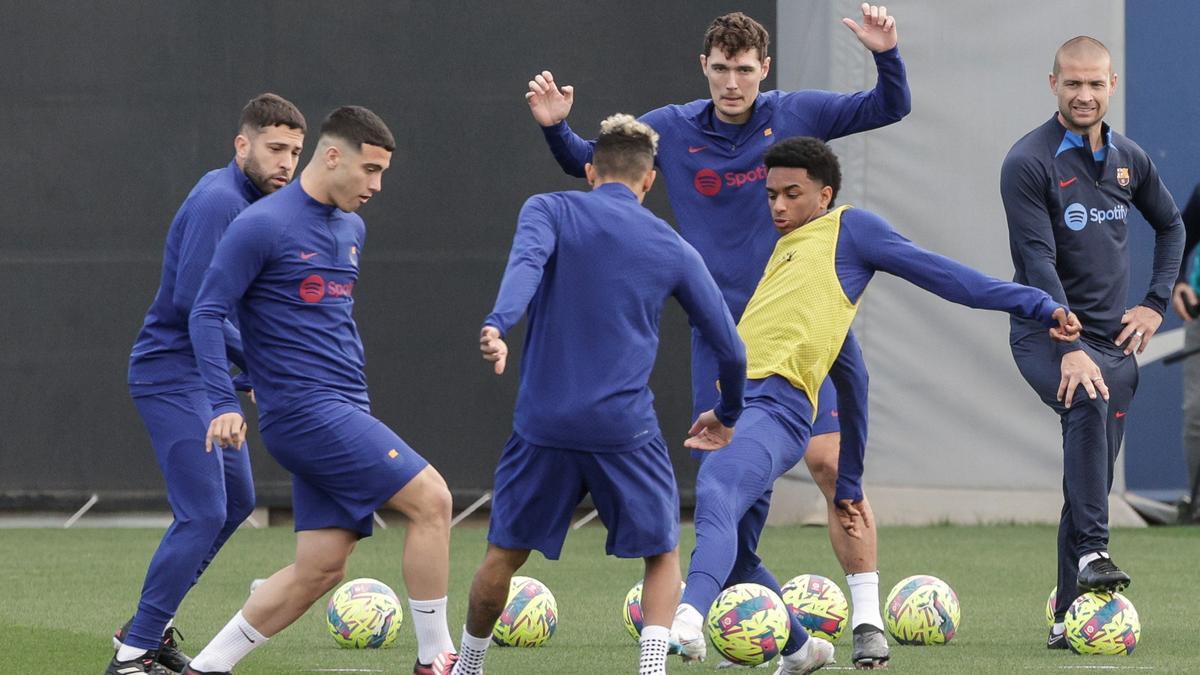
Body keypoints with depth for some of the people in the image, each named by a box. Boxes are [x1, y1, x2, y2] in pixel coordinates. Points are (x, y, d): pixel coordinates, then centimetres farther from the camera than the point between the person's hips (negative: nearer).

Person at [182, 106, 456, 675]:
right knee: (429, 499, -15)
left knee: (319, 569, 4)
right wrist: (223, 404, -18)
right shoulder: (263, 226, -10)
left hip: (342, 414, 9)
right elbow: (206, 313, -11)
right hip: (305, 411, -9)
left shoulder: (351, 229, 15)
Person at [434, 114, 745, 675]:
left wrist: (497, 326, -36)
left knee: (503, 555, 16)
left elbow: (526, 264, -19)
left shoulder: (549, 211, 4)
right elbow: (729, 347, 13)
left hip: (544, 424, 0)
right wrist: (729, 413, 31)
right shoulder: (674, 251, 8)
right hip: (625, 429, 0)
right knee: (662, 555, 14)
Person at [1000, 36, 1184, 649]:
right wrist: (1070, 349, -27)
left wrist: (1155, 304, 13)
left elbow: (1171, 226, 27)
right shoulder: (1029, 163, -9)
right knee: (1089, 403, -36)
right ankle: (1092, 552, -39)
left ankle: (1071, 617, 10)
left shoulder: (1128, 160, 9)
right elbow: (1039, 261, -18)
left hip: (1112, 339, 6)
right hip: (1046, 334, -6)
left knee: (1094, 479, 4)